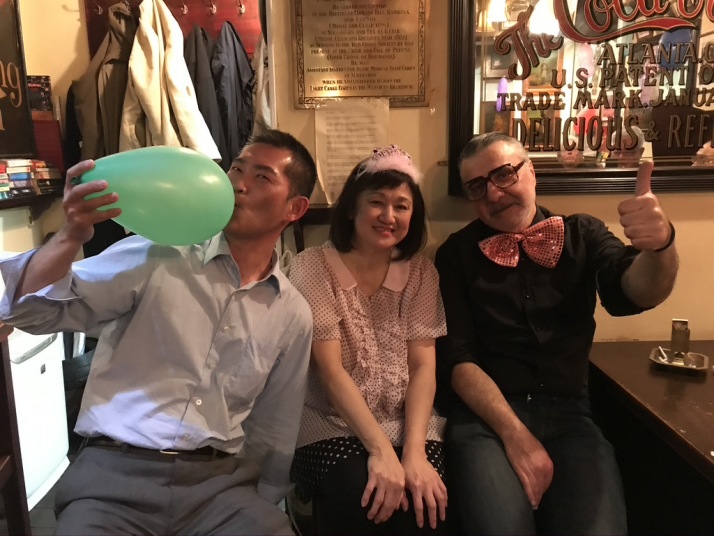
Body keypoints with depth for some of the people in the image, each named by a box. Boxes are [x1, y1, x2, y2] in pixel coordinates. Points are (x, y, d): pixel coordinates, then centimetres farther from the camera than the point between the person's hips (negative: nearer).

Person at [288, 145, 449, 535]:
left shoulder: (420, 272, 4)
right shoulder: (312, 266, -6)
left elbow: (423, 365, -3)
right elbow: (329, 368, -13)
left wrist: (414, 449, -18)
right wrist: (381, 450, -22)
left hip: (406, 422, 3)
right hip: (330, 423, -2)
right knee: (359, 498, -29)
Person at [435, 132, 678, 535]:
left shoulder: (582, 235, 10)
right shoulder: (457, 254, 4)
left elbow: (638, 291, -9)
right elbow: (457, 359, -3)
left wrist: (659, 245, -33)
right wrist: (514, 434, -16)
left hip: (568, 413, 2)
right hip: (485, 414, -1)